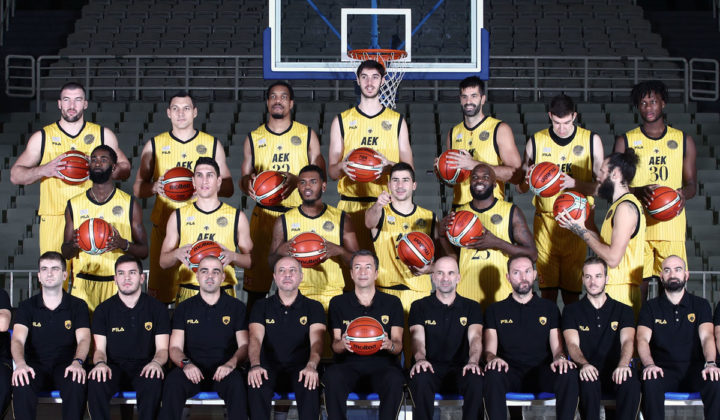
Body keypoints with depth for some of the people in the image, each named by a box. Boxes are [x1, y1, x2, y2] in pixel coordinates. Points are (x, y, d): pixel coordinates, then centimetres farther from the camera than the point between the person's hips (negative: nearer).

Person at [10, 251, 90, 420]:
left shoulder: (78, 305, 8)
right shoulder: (27, 306, 10)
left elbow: (83, 339, -6)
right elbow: (17, 339, -5)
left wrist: (77, 362, -29)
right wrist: (20, 364, -28)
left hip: (65, 367, -1)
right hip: (35, 366, 1)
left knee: (76, 384, -35)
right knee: (21, 384, -33)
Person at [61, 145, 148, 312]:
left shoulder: (130, 204, 5)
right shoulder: (74, 204, 10)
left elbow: (143, 251, 5)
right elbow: (66, 253, 14)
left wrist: (124, 245, -16)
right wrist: (74, 245, -9)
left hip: (118, 284, -1)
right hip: (83, 285, 1)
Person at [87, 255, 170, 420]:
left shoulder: (157, 308, 7)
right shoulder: (103, 310, 9)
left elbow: (162, 349, 4)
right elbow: (99, 349, 4)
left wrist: (156, 362, -21)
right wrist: (100, 363, -21)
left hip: (144, 368, -1)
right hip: (114, 368, 1)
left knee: (153, 382, -36)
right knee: (95, 381, -33)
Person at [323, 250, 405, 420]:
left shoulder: (392, 303, 12)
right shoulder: (338, 303, 13)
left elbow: (398, 346, 6)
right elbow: (335, 345, 8)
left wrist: (389, 344, -20)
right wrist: (343, 344, -18)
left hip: (382, 364, 0)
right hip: (349, 364, 0)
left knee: (395, 379, -36)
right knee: (333, 376, -35)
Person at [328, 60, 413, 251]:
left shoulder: (397, 120, 12)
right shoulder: (341, 120, 12)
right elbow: (331, 171, 11)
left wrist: (389, 165, -13)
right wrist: (342, 166, -13)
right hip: (350, 205, 0)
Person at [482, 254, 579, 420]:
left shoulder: (549, 308, 20)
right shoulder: (495, 310, 17)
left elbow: (557, 347, 11)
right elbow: (489, 349, 5)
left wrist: (560, 357, -15)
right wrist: (492, 358, -21)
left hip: (542, 374, 1)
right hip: (510, 372, -1)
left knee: (569, 374, -33)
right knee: (492, 375, -37)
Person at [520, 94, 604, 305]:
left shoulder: (591, 141, 3)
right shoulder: (536, 141, 6)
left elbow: (601, 185, 0)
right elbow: (522, 187, 10)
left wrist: (575, 183, -18)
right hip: (546, 219, 1)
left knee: (572, 290, 0)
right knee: (547, 289, -5)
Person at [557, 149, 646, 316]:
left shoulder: (625, 207, -13)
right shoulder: (619, 205, 20)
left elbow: (613, 258, -19)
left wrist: (581, 231, -10)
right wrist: (578, 226, 13)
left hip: (620, 291, -10)